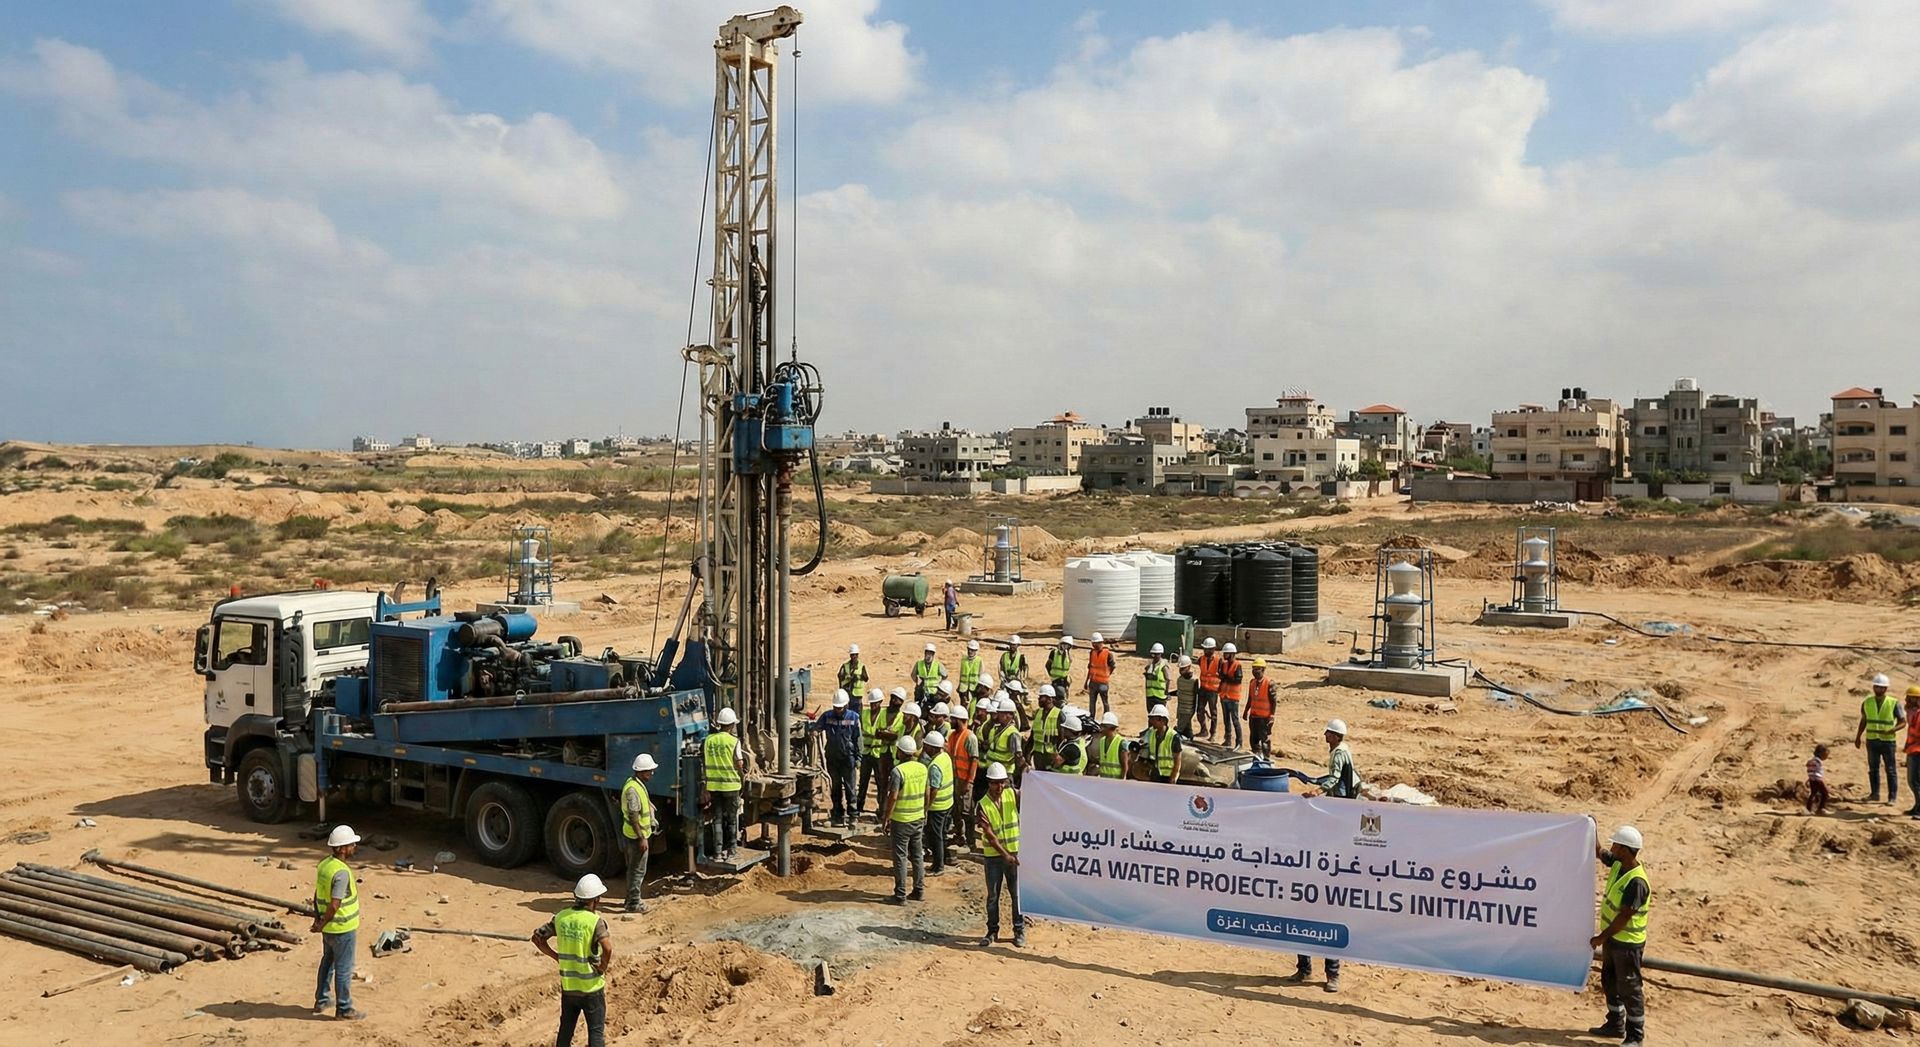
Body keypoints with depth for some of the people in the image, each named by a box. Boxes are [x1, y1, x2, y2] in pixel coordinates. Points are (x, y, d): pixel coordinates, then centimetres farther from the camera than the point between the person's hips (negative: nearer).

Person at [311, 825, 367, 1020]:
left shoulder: (324, 864, 1)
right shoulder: (342, 872, -27)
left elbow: (317, 894, 8)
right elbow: (334, 905, -29)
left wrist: (317, 918, 9)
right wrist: (322, 925, -15)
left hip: (328, 928, 9)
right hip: (342, 929, -9)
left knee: (327, 963, 23)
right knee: (343, 969, 4)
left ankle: (321, 1002, 36)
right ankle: (344, 1009, 15)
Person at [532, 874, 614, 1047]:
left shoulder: (561, 917, -2)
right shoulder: (595, 921, -19)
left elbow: (537, 937, 4)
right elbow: (607, 948, -34)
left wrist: (557, 957, 8)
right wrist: (603, 966, -15)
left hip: (568, 986, 5)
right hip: (591, 987, -5)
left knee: (565, 1030, 20)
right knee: (596, 1031, 8)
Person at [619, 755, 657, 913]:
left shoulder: (637, 784, 8)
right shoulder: (633, 789, -24)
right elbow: (633, 816, -25)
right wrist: (642, 838, -24)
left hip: (639, 835, 10)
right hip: (636, 836, -10)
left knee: (634, 869, 19)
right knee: (637, 870, -1)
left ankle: (632, 899, 30)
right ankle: (633, 904, 6)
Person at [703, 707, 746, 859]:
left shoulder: (708, 740, -1)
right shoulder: (734, 741, -11)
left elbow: (704, 762, 2)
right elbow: (740, 765, -11)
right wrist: (741, 773, 12)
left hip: (713, 784, 3)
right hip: (730, 784, -3)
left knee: (717, 819, 9)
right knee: (732, 819, 10)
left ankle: (718, 851, 8)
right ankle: (730, 850, 16)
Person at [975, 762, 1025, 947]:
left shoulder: (1012, 794, -4)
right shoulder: (983, 805, -10)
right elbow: (989, 835, -14)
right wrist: (1005, 855, -20)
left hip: (1014, 852, 1)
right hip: (993, 855, -1)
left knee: (1017, 894, 6)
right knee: (992, 896, 10)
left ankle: (1020, 930, 18)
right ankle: (992, 931, 23)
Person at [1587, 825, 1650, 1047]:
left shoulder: (1636, 881, -28)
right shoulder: (1617, 863, -2)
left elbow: (1624, 917, -25)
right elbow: (1598, 852, 17)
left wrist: (1601, 938, -17)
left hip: (1627, 942, -9)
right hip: (1613, 937, 9)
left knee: (1629, 988, 2)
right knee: (1609, 982, 20)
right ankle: (1615, 1024, 35)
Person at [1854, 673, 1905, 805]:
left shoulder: (1893, 703, -6)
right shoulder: (1867, 702, 4)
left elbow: (1902, 722, -4)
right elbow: (1863, 721, 13)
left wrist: (1891, 730, -22)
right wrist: (1858, 737, 10)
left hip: (1887, 741, -3)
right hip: (1871, 740, 3)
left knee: (1890, 770, 2)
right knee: (1873, 769, 8)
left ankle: (1892, 796, 7)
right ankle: (1874, 794, 16)